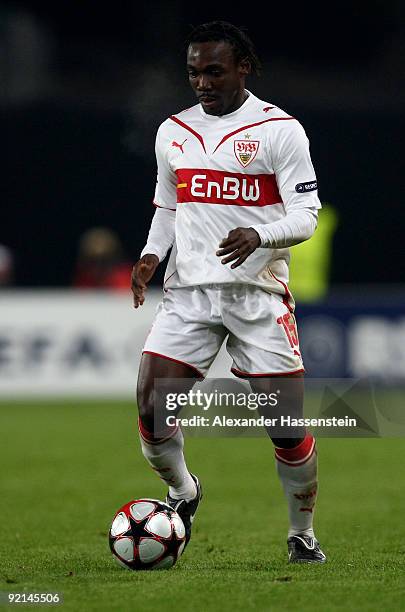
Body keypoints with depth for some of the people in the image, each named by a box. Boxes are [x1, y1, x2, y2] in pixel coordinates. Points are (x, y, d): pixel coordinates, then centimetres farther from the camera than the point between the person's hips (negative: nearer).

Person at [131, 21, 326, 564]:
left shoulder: (279, 129, -2)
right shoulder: (172, 132, 12)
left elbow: (306, 215, -5)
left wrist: (258, 236, -25)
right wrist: (152, 253, 3)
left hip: (258, 292, -3)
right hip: (188, 291, 3)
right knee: (151, 410, -10)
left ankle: (303, 535, 15)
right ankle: (182, 493, 19)